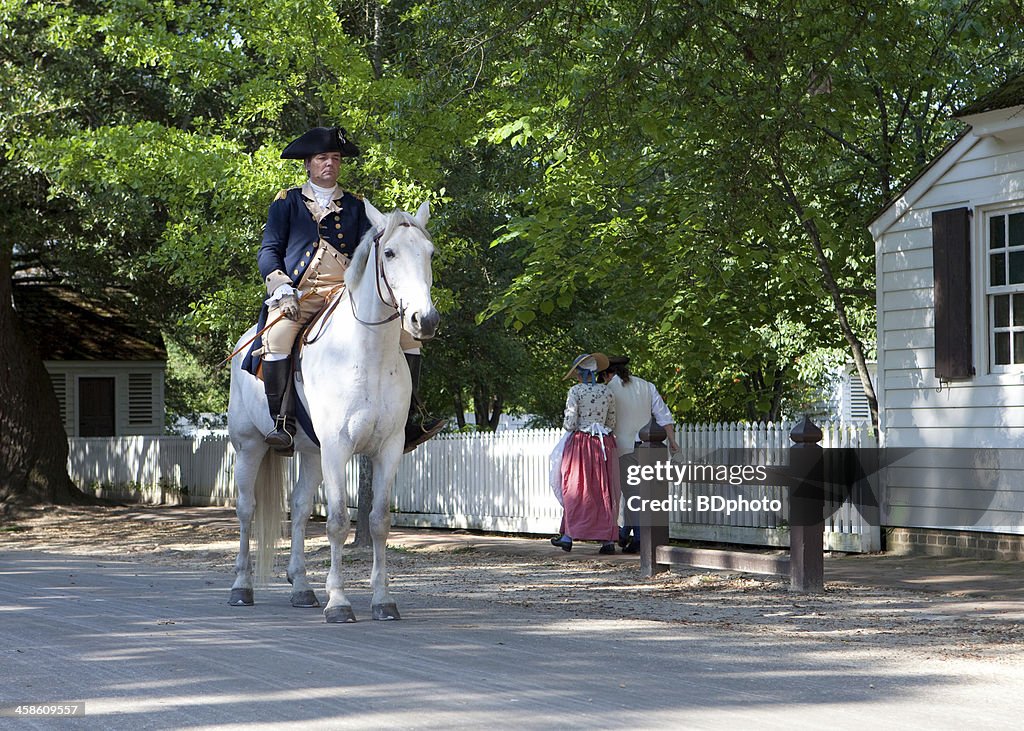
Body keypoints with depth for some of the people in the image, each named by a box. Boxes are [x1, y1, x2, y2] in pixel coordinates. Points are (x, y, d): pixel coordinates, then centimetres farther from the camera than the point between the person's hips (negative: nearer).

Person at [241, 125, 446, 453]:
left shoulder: (355, 205, 21)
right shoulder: (287, 202, 15)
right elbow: (268, 251, 7)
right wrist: (280, 285, -11)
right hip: (299, 294, -3)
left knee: (406, 329, -15)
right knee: (277, 336, -35)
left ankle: (407, 421, -14)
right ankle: (282, 423, -31)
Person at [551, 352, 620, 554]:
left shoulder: (576, 391, -8)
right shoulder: (607, 392, 5)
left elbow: (570, 423, -11)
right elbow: (612, 423, 11)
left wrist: (566, 424, 10)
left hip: (580, 443, -3)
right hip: (604, 444, 3)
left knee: (575, 490, 6)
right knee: (605, 491, 6)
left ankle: (568, 536, 10)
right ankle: (609, 539, 1)